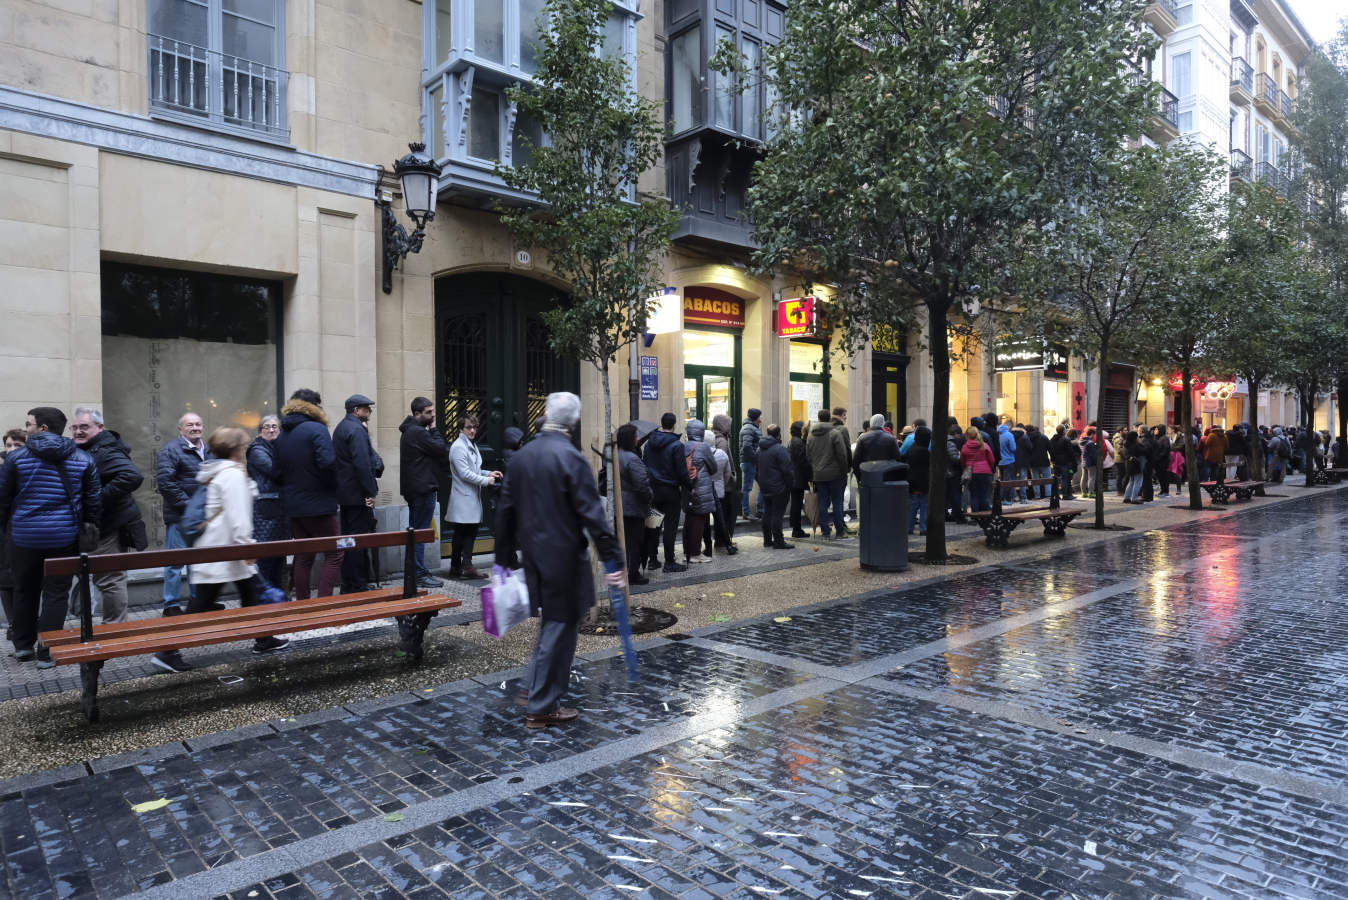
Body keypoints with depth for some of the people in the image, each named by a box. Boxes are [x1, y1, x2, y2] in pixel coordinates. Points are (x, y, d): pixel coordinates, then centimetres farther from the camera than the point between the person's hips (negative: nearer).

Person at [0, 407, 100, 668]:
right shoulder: (83, 459, -1)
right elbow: (94, 500, 1)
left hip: (23, 536, 1)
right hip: (64, 537, -1)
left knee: (25, 590, 18)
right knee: (55, 593, 5)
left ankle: (23, 645, 30)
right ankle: (46, 653, 7)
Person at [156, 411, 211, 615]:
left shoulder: (208, 451, 14)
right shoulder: (170, 450, -9)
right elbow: (164, 482, -17)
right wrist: (188, 505, -17)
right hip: (179, 516, -7)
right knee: (176, 560, -1)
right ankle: (171, 604, 8)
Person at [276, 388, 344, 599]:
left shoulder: (282, 435, 12)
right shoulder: (316, 429, -12)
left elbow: (278, 469, 13)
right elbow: (328, 463, -22)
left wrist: (292, 487, 15)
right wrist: (333, 486, -7)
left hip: (292, 505, 8)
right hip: (318, 504, -7)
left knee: (303, 557, 13)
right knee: (334, 554, -1)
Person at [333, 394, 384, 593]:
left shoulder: (341, 427, 17)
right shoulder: (357, 429, -15)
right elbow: (362, 464, -22)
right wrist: (371, 492, -20)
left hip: (344, 493, 10)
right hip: (358, 494, -10)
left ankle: (348, 585, 22)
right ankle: (357, 586, -1)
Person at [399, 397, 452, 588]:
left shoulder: (410, 431, 18)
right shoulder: (418, 432, -15)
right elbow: (442, 450, -15)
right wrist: (434, 429, -6)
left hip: (414, 488, 11)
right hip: (423, 488, -11)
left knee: (415, 531, 14)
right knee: (421, 531, -6)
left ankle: (415, 571, 21)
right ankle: (419, 574, -3)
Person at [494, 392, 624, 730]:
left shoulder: (522, 455, 5)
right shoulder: (570, 458, -17)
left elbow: (505, 509, 10)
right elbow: (592, 514, -19)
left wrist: (502, 556, 18)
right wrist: (613, 560, -15)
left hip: (534, 557, 7)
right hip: (563, 558, -7)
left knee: (552, 624, 23)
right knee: (559, 629, 5)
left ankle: (539, 692, 32)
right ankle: (542, 708, 14)